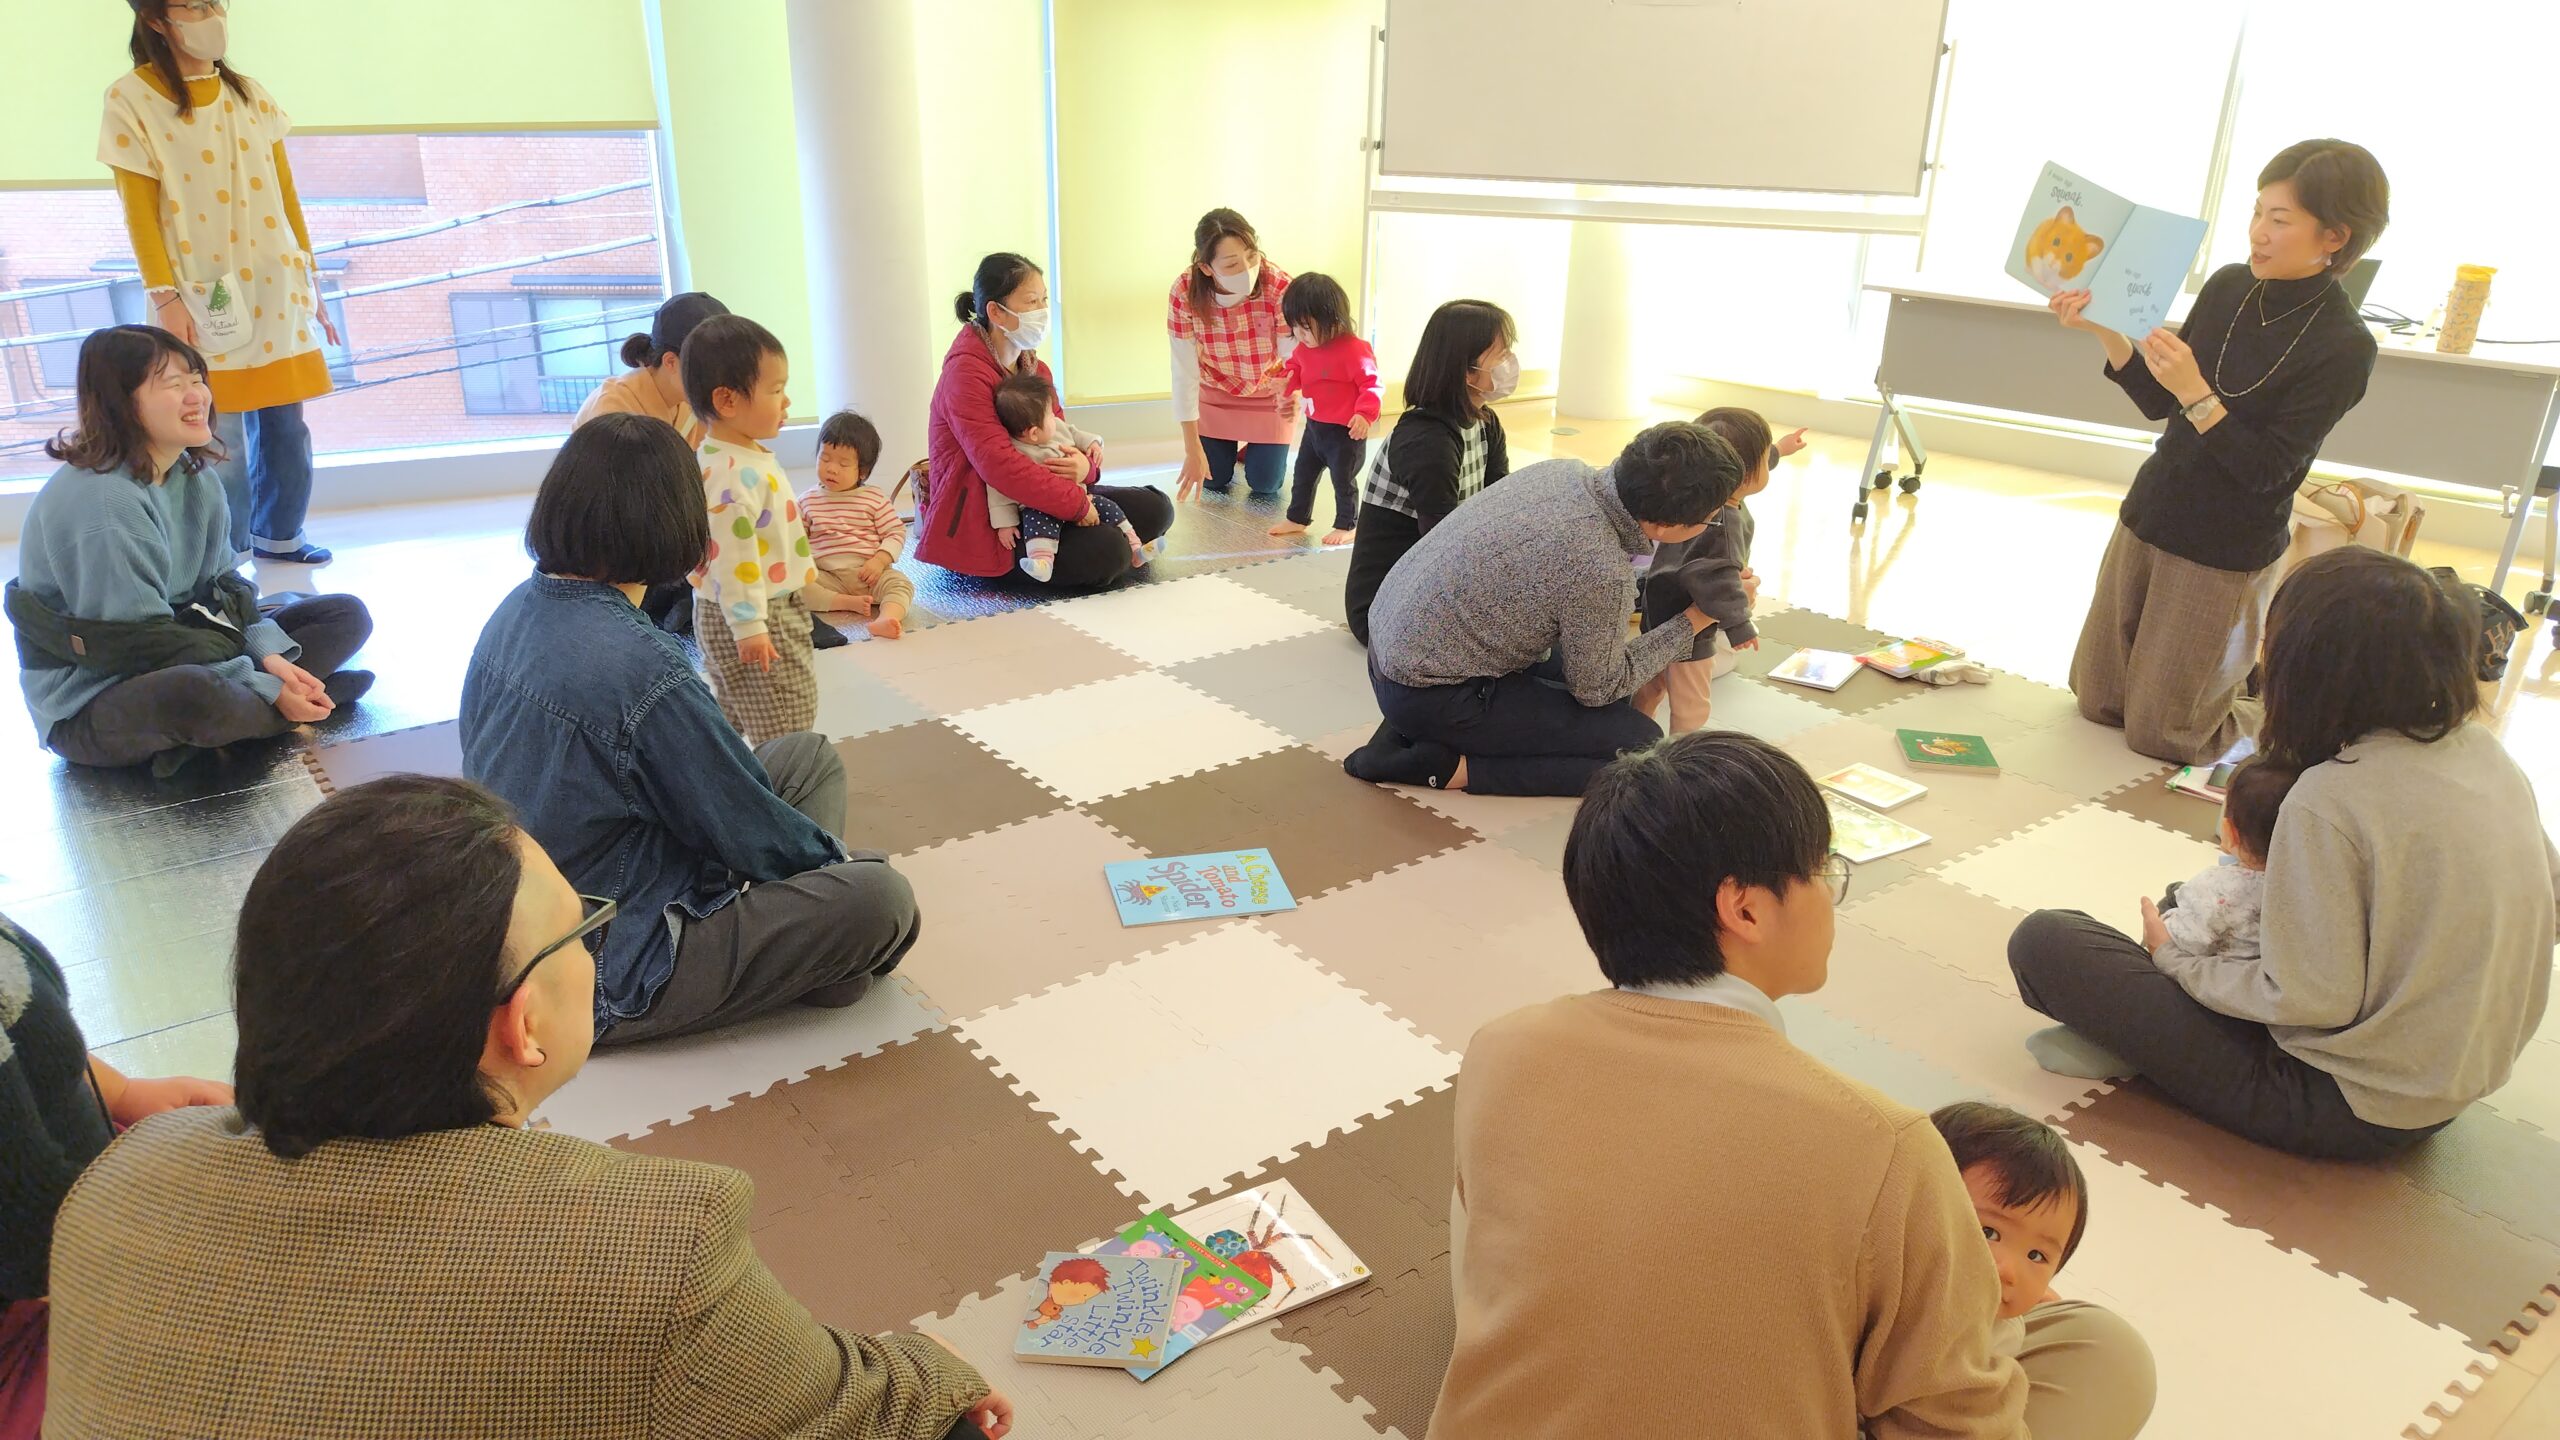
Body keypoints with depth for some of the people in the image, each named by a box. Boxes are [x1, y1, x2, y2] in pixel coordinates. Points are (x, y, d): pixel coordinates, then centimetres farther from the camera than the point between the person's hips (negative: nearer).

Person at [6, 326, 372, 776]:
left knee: (347, 615, 2)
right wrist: (267, 689, -23)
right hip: (89, 705, -8)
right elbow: (141, 641, -23)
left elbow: (222, 587, 5)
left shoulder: (196, 476, 1)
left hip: (184, 658, 8)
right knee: (194, 692, -41)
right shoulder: (102, 503, -23)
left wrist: (268, 654, -13)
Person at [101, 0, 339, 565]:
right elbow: (140, 212, -6)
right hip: (205, 297, -4)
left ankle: (279, 534, 26)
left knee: (285, 423, 8)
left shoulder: (250, 95, 9)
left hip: (275, 289, 4)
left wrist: (310, 278, 10)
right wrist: (166, 297, -11)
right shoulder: (131, 100, -4)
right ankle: (227, 556, 14)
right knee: (221, 434, -1)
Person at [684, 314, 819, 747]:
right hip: (754, 618, -11)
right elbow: (731, 558, -27)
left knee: (732, 719, 20)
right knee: (785, 732, -4)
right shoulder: (734, 474, -25)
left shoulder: (744, 458, 9)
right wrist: (749, 626, -26)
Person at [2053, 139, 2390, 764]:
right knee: (2097, 701, 16)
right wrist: (2106, 331, -9)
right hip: (2148, 517, 6)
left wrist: (2195, 393, -32)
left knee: (2158, 735, 5)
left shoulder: (2343, 348, -17)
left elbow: (2266, 469, -21)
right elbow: (2157, 402, 5)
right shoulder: (2228, 287, -1)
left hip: (2226, 553, -6)